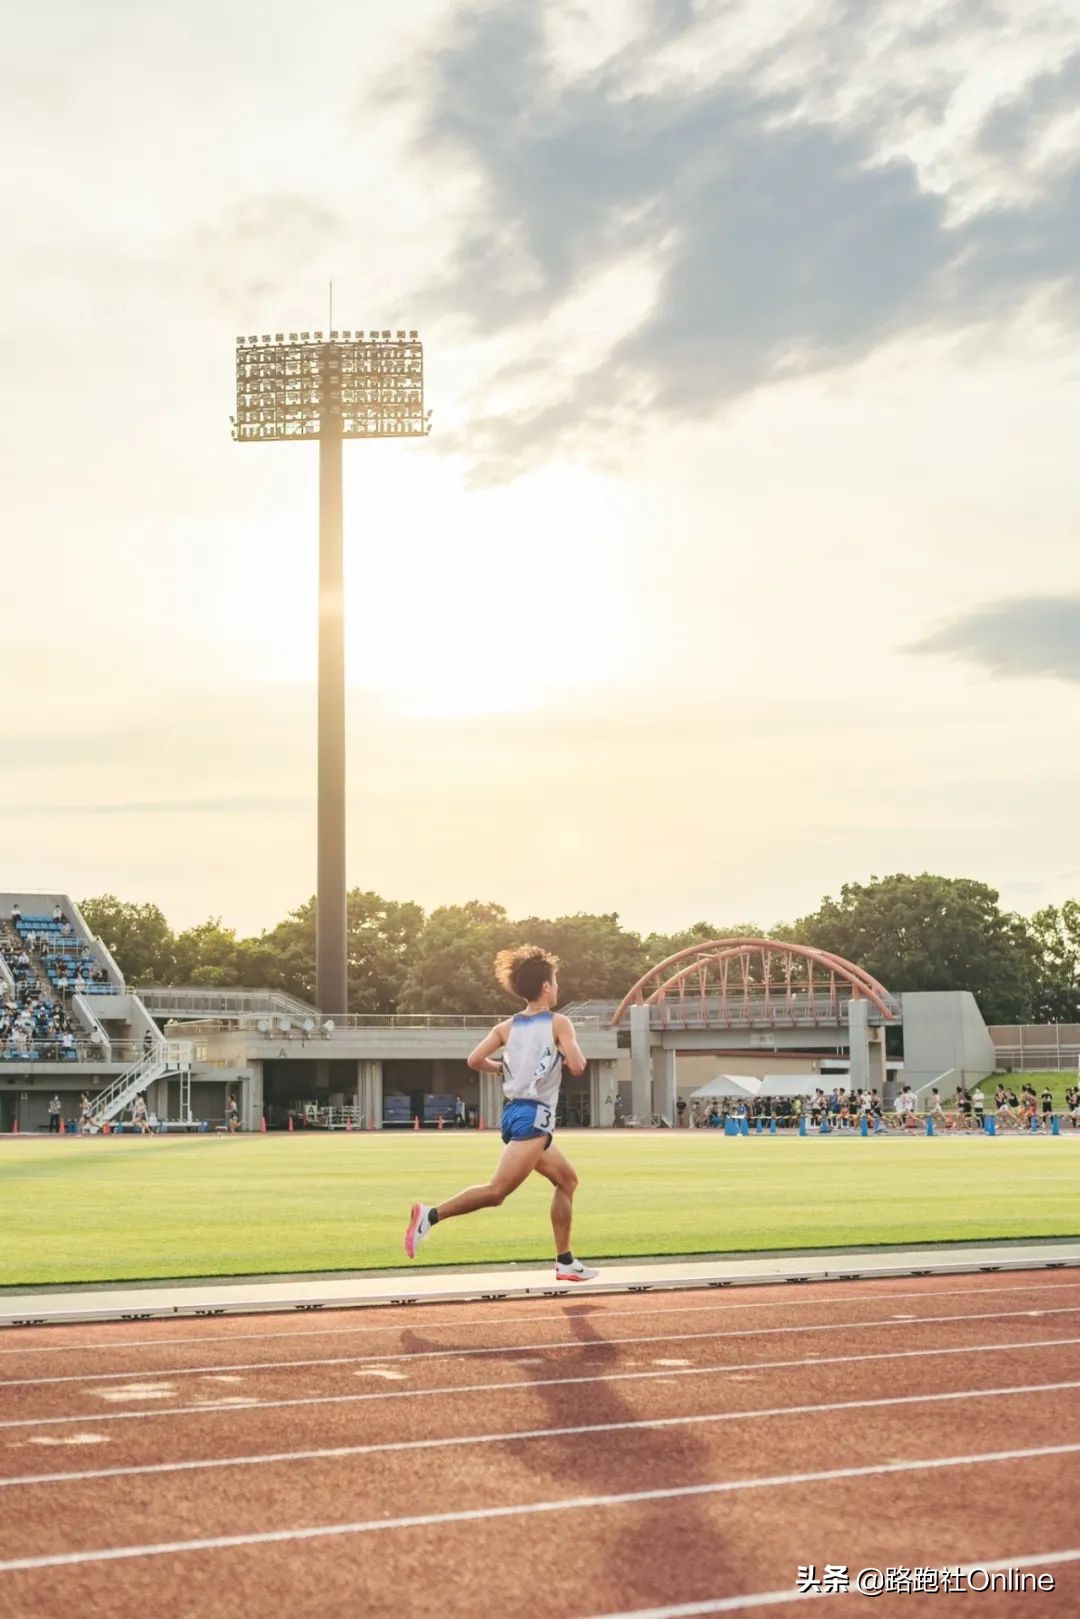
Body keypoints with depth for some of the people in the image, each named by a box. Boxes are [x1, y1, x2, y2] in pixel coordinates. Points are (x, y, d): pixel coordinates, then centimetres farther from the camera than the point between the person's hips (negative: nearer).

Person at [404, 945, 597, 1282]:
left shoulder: (508, 1027, 12)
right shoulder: (559, 1023, -3)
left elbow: (475, 1059, 2)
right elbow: (577, 1067, -14)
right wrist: (574, 1052, 9)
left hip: (513, 1112, 8)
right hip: (534, 1117, -8)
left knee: (567, 1180, 21)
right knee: (497, 1191, -19)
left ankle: (565, 1262, 21)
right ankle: (431, 1214, -30)